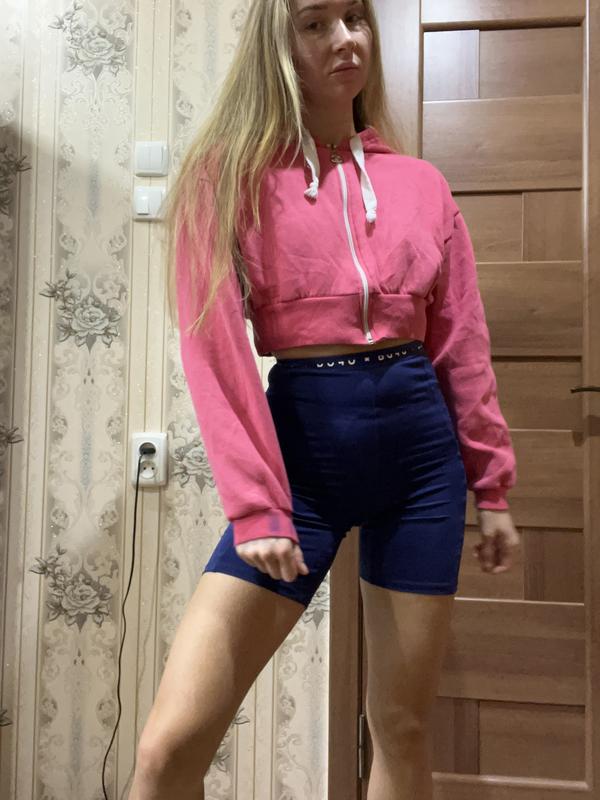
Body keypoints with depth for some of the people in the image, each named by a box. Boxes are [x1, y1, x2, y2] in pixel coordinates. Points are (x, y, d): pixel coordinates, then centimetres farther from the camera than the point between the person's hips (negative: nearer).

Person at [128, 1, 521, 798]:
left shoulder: (421, 183, 11)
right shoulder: (229, 172, 1)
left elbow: (462, 345, 10)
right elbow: (215, 348, -8)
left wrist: (492, 486, 10)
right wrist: (256, 508, -14)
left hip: (421, 443, 3)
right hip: (303, 445, -2)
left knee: (403, 726, 13)